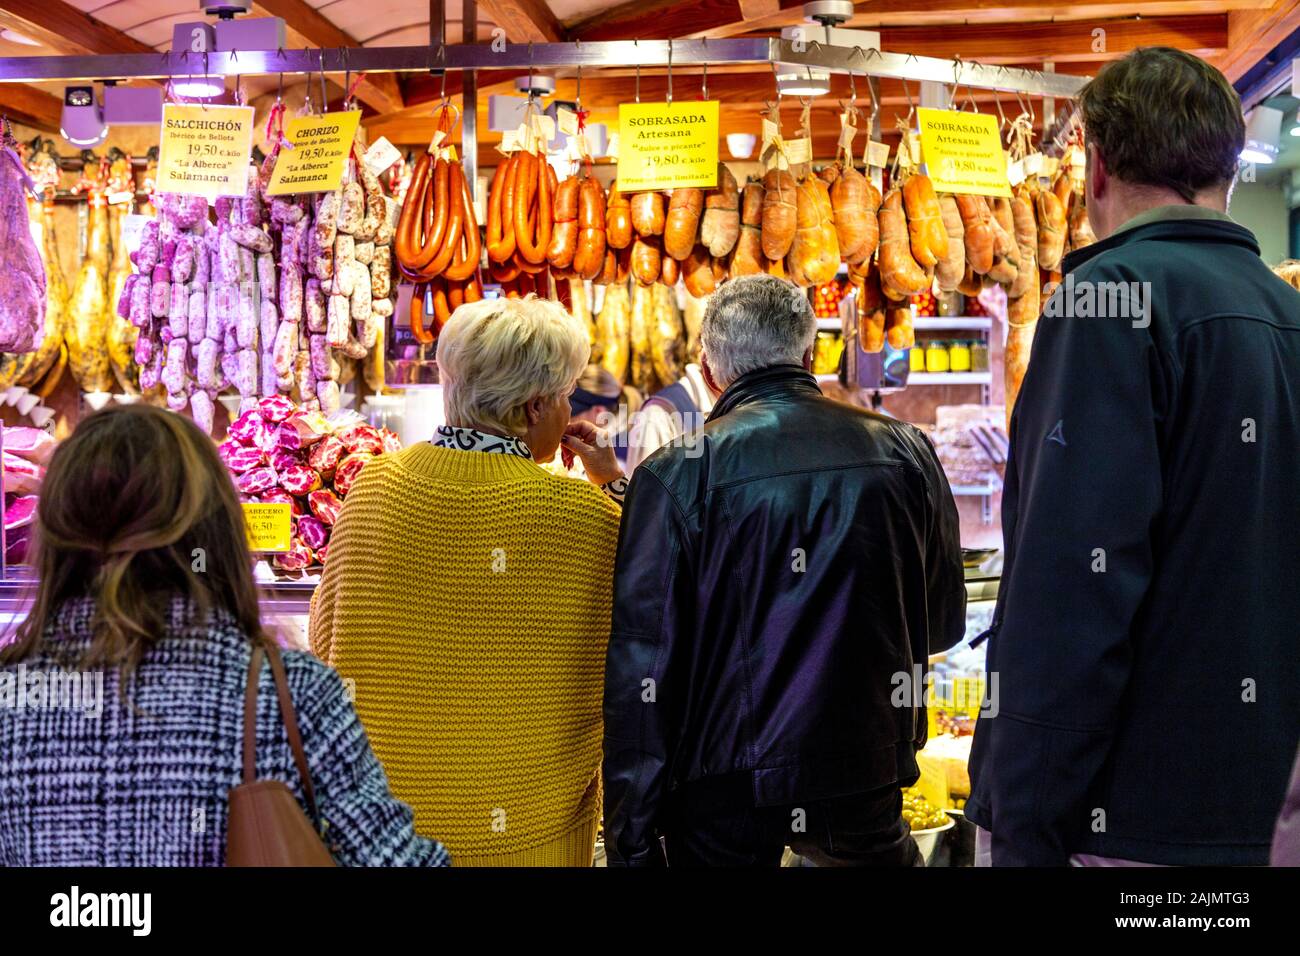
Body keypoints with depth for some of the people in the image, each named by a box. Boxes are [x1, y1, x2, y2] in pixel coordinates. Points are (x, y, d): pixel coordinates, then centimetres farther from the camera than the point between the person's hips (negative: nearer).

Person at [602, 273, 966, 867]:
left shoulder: (676, 476, -11)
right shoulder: (904, 451, -2)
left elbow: (639, 669, -12)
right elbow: (944, 622, 10)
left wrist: (631, 842, -5)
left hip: (724, 795, -2)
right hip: (866, 771, 3)